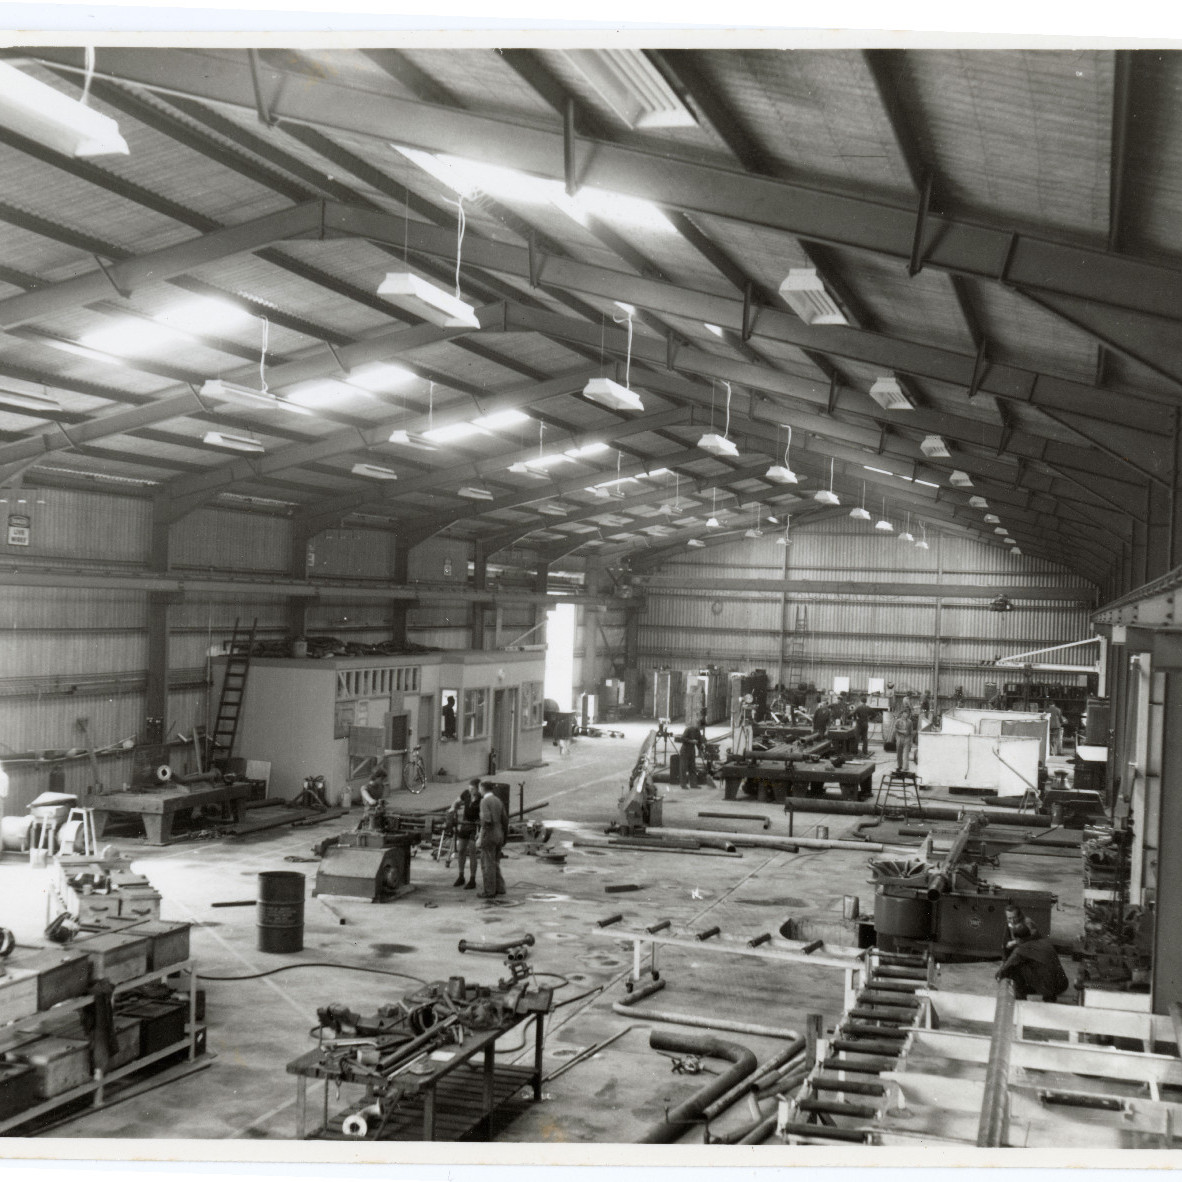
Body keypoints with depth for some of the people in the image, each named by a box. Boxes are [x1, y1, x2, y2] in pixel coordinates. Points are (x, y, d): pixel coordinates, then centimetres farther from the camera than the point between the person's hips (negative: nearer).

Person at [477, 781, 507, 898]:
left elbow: (487, 820, -25)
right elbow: (505, 821, 11)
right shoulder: (498, 801, 11)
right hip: (499, 836, 8)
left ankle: (489, 892, 1)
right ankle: (499, 888, 16)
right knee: (494, 863, 17)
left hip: (488, 836, -8)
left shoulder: (484, 801, -13)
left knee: (487, 865, -1)